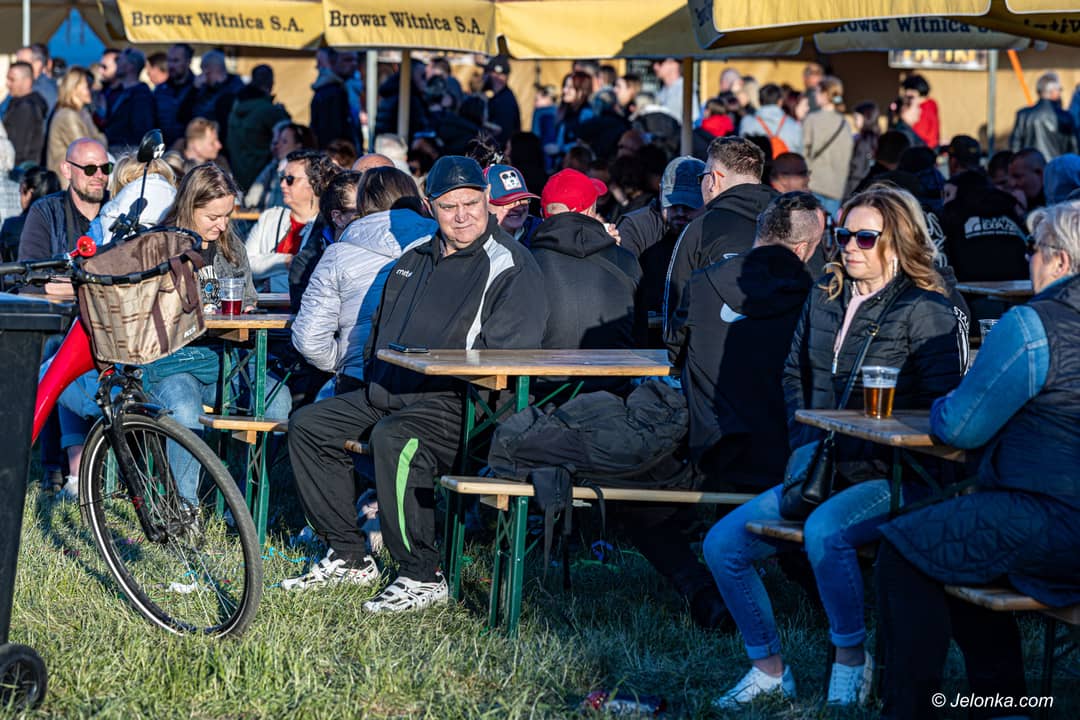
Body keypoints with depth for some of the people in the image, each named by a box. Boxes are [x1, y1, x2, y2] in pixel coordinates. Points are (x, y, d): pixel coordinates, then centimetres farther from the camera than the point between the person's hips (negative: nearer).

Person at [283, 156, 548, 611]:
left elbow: (507, 355, -18)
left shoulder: (511, 267, -6)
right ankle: (349, 558, 8)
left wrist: (435, 375, -19)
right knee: (307, 425, 5)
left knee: (394, 439, -36)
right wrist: (375, 380, 15)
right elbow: (379, 330, 32)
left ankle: (422, 577, -25)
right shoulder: (415, 259, 19)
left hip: (458, 407, -9)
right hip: (389, 395, 9)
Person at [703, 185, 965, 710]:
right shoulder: (824, 299, 13)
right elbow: (794, 375, 24)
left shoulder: (926, 312, -7)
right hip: (826, 469, 7)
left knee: (823, 531, -37)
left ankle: (851, 661, -16)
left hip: (890, 479, -7)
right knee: (722, 544, -6)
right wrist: (806, 448, 8)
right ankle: (769, 670, 8)